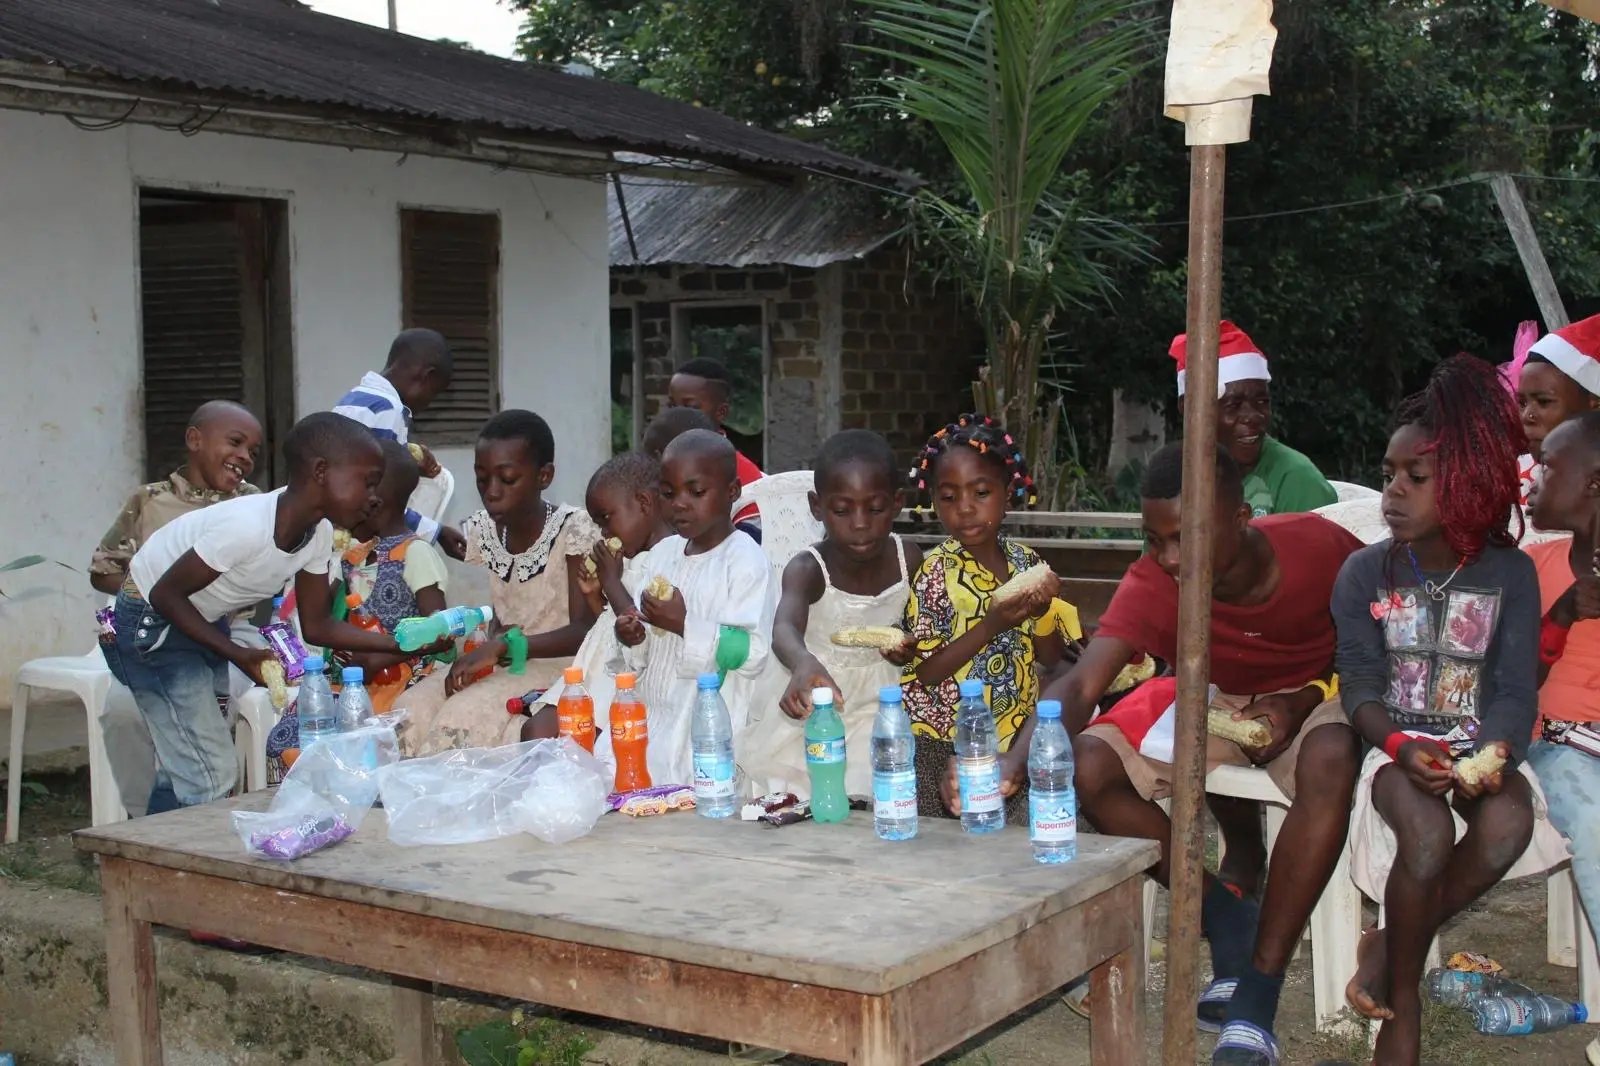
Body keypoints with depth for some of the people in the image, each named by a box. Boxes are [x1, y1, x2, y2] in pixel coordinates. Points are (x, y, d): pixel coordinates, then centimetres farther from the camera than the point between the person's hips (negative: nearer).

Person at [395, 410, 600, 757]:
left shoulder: (573, 529, -13)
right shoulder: (481, 530, 5)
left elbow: (584, 630, -18)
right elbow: (498, 622, 8)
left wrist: (502, 645, -30)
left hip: (555, 664, -6)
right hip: (498, 665, 6)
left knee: (463, 716, -30)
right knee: (411, 712, -21)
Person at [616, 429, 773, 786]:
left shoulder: (746, 559, -10)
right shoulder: (663, 554, 12)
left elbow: (754, 652, -19)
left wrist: (684, 624, -24)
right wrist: (634, 638, -3)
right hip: (654, 719, 7)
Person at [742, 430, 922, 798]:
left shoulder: (910, 562, -9)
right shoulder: (807, 570, -21)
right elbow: (785, 629, -42)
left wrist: (910, 648, -15)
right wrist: (804, 664, -65)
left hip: (877, 702, 2)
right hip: (809, 710, -2)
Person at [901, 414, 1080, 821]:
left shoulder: (1025, 561, 5)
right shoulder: (936, 570, -8)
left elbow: (1051, 658, 8)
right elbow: (926, 672, -13)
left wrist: (1042, 612, -12)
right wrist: (992, 625, -22)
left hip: (1015, 736, 4)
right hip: (945, 742, -4)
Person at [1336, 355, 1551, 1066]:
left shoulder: (1509, 573, 2)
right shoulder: (1365, 572, 2)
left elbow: (1515, 688, -4)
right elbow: (1360, 686, -5)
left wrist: (1496, 753, -26)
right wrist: (1402, 746, -26)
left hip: (1476, 748, 1)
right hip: (1396, 748, -1)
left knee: (1508, 823, -34)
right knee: (1428, 832, -34)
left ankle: (1390, 947, -8)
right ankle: (1404, 1006, -10)